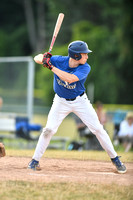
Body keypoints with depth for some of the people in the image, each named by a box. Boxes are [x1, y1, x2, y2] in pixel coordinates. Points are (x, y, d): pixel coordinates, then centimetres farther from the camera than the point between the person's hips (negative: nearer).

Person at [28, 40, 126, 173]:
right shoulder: (59, 60, -19)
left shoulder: (85, 68, -23)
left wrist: (51, 67, -39)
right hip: (61, 102, 0)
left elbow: (70, 79, -39)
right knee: (49, 129, -9)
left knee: (98, 129, -3)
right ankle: (35, 160, 5)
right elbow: (37, 58, -11)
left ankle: (114, 158, 11)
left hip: (80, 101, 0)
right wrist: (44, 58, -35)